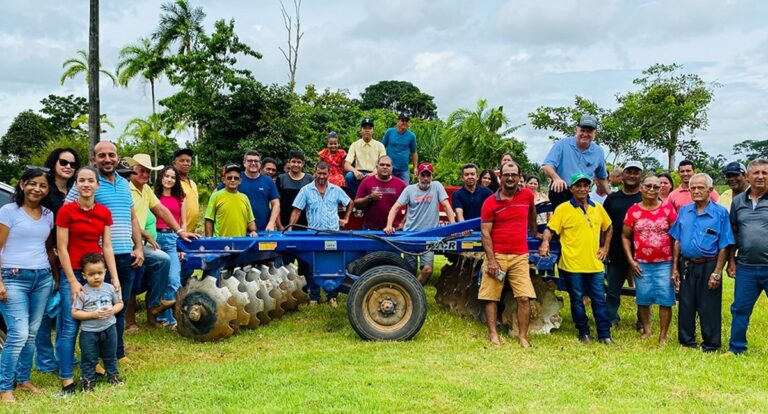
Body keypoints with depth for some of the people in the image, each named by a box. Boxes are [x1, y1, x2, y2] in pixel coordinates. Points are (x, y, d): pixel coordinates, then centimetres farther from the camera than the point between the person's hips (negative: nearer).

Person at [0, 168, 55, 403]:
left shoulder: (48, 215, 11)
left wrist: (54, 275, 8)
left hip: (43, 278, 5)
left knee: (32, 333, 7)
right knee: (19, 333, -11)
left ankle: (24, 379, 21)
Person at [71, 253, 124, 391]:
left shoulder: (110, 288, -4)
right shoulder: (82, 292, -16)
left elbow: (120, 303, 8)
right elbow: (75, 313, -16)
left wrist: (113, 310, -13)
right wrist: (93, 314, -24)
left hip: (109, 328, 3)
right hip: (89, 332, -3)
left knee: (110, 356, 20)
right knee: (89, 359, 7)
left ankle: (113, 375, 37)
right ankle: (88, 381, 22)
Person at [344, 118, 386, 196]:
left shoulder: (379, 145, 7)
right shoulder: (355, 145, 8)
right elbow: (346, 165, -2)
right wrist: (355, 171, -25)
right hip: (359, 175, 0)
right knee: (349, 176, -33)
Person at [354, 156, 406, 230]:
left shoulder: (400, 183, 3)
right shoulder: (367, 181, 3)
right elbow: (356, 204, 1)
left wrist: (402, 223, -3)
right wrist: (370, 197, -14)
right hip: (370, 229, 0)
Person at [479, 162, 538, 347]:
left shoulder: (527, 195, 4)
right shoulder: (490, 202, -4)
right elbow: (485, 232, -7)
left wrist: (534, 232, 37)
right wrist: (491, 260, -14)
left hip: (520, 257, 2)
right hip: (497, 255, -2)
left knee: (525, 298, -4)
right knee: (491, 297, 0)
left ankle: (523, 337, 4)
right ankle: (493, 334, 8)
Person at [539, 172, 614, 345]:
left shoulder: (597, 208, 9)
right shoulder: (563, 209, -5)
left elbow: (608, 228, 23)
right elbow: (550, 229, -10)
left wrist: (605, 248, 14)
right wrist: (545, 242, -29)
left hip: (595, 264, 4)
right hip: (572, 265, -3)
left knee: (599, 300, 7)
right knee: (577, 300, 7)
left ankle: (604, 335, 15)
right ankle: (584, 333, 20)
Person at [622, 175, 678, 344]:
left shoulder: (668, 209, 0)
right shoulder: (633, 211, 2)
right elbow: (625, 237, 7)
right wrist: (631, 260, -2)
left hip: (664, 263, -1)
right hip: (641, 264, 1)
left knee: (665, 300, -1)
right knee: (643, 299, 8)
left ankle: (663, 336, 9)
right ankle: (646, 330, 24)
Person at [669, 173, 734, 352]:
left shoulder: (720, 213, -7)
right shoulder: (684, 211, 6)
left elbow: (724, 247, -7)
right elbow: (677, 241, 10)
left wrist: (717, 273, -12)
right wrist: (675, 268, 6)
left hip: (709, 267, -4)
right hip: (686, 266, 4)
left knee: (709, 308, 4)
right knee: (685, 306, 11)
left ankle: (711, 344, 17)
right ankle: (686, 341, 25)